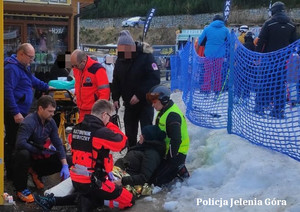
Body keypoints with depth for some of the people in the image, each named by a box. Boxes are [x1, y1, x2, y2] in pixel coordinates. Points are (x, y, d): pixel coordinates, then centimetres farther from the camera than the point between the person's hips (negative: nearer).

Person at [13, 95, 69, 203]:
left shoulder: (51, 122, -3)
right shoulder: (29, 122, -24)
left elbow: (58, 144, -3)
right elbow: (20, 143, -37)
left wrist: (65, 165, -12)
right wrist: (41, 150, -29)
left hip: (40, 156, 6)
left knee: (61, 161, -10)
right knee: (23, 154, -40)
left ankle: (36, 174, 15)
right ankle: (21, 189, -19)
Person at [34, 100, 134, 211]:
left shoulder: (76, 129, 3)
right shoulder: (101, 132, -20)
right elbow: (122, 142, -8)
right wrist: (111, 126, 4)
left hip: (76, 180, 8)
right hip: (93, 182, -7)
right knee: (129, 200, 4)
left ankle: (54, 200, 14)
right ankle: (88, 202, -11)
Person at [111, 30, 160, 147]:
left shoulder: (146, 56, -16)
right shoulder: (120, 60, 4)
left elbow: (155, 79, -22)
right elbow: (116, 81, 13)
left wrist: (139, 95, -24)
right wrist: (115, 98, 2)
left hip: (145, 102, -6)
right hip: (129, 103, 6)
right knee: (130, 133, 13)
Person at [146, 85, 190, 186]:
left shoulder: (172, 115, -23)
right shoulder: (163, 112, 11)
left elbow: (176, 140, -28)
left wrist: (170, 158, -25)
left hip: (176, 154, -10)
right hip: (166, 151, 10)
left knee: (155, 180, -15)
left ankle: (179, 170, -3)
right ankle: (178, 168, 8)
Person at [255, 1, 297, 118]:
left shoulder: (269, 23, -4)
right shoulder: (291, 25, 8)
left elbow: (261, 42, -7)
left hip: (269, 58, -2)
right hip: (284, 60, 3)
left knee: (266, 83, 4)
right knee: (281, 84, 5)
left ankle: (260, 106, 4)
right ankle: (279, 110, 5)